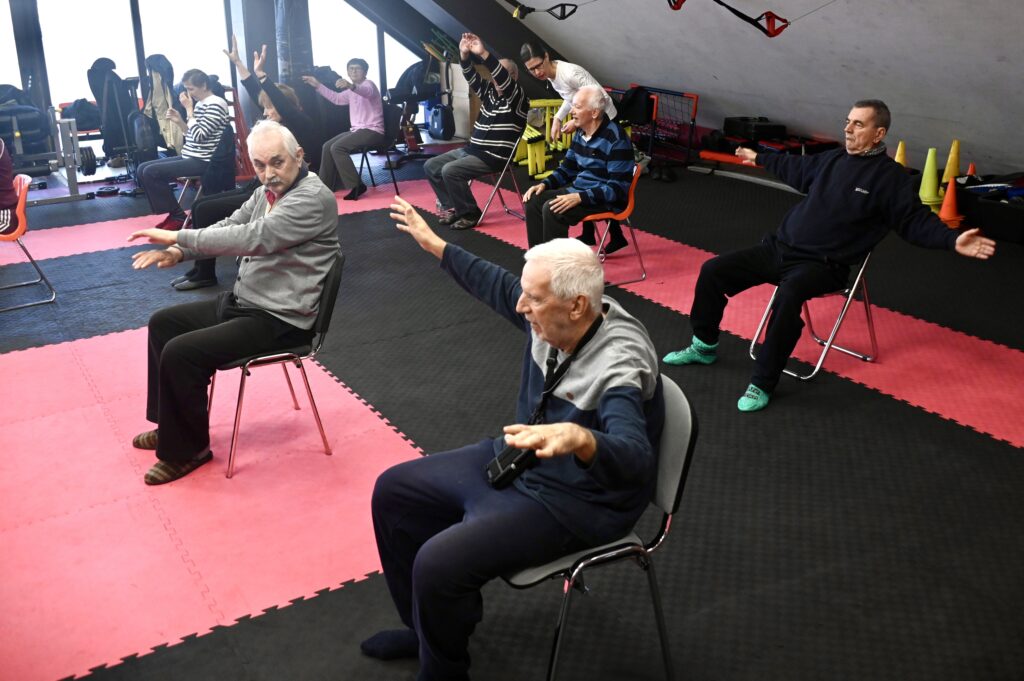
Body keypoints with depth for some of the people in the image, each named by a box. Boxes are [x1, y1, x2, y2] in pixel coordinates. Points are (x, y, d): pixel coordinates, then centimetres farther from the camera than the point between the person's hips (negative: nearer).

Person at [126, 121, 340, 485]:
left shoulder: (313, 198, -21)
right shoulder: (268, 190, 8)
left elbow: (253, 238, -30)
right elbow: (229, 226, 11)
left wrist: (179, 236, -24)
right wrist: (178, 251, -9)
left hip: (279, 320, -10)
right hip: (243, 301, 10)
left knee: (180, 353, -19)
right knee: (163, 323, 17)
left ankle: (187, 450, 3)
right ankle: (170, 425, 26)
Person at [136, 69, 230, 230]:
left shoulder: (216, 104, -12)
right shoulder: (199, 104, 14)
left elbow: (199, 135, -20)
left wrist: (188, 109, -13)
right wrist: (179, 121, 4)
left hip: (203, 161, -10)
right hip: (190, 157, 10)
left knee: (150, 172, -17)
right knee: (142, 169, 4)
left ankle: (178, 216, -4)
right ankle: (172, 213, 7)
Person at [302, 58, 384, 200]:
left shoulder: (368, 84, -9)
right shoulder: (352, 91, 20)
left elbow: (366, 92, -34)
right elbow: (336, 98, 29)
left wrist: (351, 86, -57)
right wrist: (317, 85, 20)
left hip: (372, 131, -10)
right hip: (357, 130, 10)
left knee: (337, 148, -23)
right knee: (327, 146, 1)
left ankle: (356, 186, -21)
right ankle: (325, 187, 4)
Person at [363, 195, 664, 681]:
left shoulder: (619, 365, -32)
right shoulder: (552, 318, -10)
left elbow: (634, 457, -48)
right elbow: (496, 285, 11)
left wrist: (577, 439, -69)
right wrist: (434, 244, 19)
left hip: (575, 502, -9)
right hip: (515, 457, 9)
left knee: (438, 564, -24)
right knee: (393, 491, 12)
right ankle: (425, 630, 26)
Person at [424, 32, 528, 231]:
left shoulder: (518, 99, -9)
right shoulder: (489, 91, 13)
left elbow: (504, 80, -28)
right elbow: (471, 77, 1)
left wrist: (484, 54, -39)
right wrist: (465, 55, -19)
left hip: (494, 157, -9)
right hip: (471, 149, 9)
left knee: (450, 171, -26)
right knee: (431, 166, 2)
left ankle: (469, 214, -10)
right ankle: (451, 206, 8)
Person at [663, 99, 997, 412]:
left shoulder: (890, 176, -5)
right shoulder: (832, 159, 12)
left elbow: (915, 220, -7)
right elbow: (797, 169, 31)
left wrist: (953, 240, -24)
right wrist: (759, 158, 43)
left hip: (823, 265, -7)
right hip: (779, 247, 7)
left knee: (789, 293, -39)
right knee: (713, 270, -2)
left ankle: (762, 383, -26)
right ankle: (704, 346, 18)